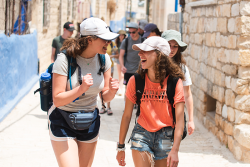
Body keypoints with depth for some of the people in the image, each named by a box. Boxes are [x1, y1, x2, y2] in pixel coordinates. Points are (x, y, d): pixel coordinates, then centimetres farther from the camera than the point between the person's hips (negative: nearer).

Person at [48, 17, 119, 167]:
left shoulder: (104, 59, -3)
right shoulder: (65, 59, -18)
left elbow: (105, 97, 3)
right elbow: (57, 100, -21)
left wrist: (112, 91, -20)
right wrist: (81, 89, -35)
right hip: (63, 122, -5)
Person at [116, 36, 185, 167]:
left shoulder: (175, 82, -11)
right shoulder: (135, 81, -6)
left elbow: (179, 119, -13)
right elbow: (127, 115, 0)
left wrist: (175, 150, -21)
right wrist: (120, 147, 3)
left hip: (165, 136, 0)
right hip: (141, 133, 1)